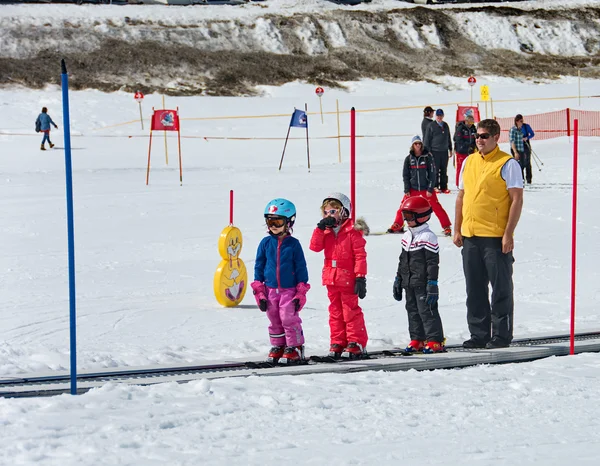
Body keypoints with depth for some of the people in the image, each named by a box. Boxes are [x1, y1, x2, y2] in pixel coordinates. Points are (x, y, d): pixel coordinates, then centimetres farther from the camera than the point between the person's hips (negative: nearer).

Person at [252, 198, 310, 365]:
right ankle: (278, 347, 21)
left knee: (289, 319, -8)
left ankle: (294, 348, 2)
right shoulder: (265, 243, 4)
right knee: (274, 321, 10)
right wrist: (259, 291, 4)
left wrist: (301, 293, -4)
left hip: (289, 290, -3)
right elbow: (259, 266, 9)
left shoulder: (293, 244, -3)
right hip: (270, 289, 3)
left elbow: (301, 268, 0)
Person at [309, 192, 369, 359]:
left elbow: (360, 255, -10)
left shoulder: (352, 231, -8)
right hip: (331, 279, 6)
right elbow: (315, 246, -1)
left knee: (351, 311, -3)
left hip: (348, 279, -6)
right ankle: (338, 343, 17)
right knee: (335, 312, 11)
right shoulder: (326, 231, 11)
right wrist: (320, 228, -11)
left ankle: (357, 343, 2)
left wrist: (360, 277, -15)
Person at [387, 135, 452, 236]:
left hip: (426, 189, -3)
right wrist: (407, 190, -2)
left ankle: (447, 227, 1)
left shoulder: (427, 157, -7)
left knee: (436, 207, -5)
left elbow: (432, 174, -6)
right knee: (403, 206, 2)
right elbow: (405, 175, 4)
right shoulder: (409, 159, 0)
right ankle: (397, 226, 18)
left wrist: (430, 189, -11)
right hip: (412, 189, 3)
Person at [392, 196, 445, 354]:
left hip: (423, 284, -8)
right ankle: (417, 340, 17)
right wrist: (398, 280, 20)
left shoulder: (428, 237, -11)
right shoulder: (406, 237, 14)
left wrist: (432, 284, -17)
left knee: (427, 311, -7)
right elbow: (402, 261, 22)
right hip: (409, 284, 8)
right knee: (412, 311, 10)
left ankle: (435, 340, -3)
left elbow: (433, 263, -13)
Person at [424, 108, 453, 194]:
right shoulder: (431, 126, -2)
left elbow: (449, 138, 20)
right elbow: (427, 139, -2)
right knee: (435, 170, -2)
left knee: (444, 170, 8)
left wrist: (450, 149, 19)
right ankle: (435, 186, 4)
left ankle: (444, 187, 13)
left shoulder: (445, 125, 12)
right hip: (435, 151, -5)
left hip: (444, 151, 5)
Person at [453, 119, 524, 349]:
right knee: (475, 289, 10)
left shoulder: (507, 164, -6)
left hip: (496, 237, -6)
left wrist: (508, 234, -16)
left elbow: (517, 200, -10)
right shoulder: (469, 162, 13)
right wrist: (457, 229, 12)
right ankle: (479, 334, 17)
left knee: (500, 288, 1)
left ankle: (501, 335, 7)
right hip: (470, 236, 6)